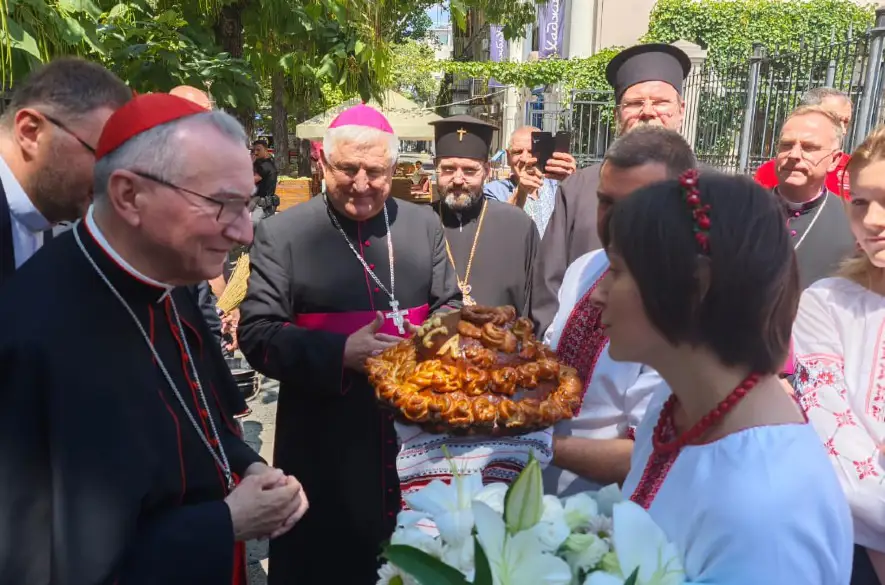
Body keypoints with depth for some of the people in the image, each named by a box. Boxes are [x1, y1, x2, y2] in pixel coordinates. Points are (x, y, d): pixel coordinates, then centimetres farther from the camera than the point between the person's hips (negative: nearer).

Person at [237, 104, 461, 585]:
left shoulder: (424, 224, 5)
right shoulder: (281, 233, -6)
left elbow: (450, 306, 12)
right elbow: (257, 335, -9)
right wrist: (341, 351, -22)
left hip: (417, 439, 4)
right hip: (323, 450, -3)